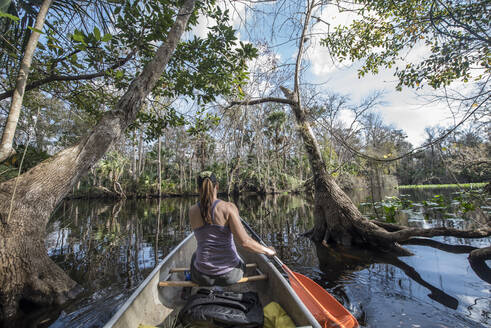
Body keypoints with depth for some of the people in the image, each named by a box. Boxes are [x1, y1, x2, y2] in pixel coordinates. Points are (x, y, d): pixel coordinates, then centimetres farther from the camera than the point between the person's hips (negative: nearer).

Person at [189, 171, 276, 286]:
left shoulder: (192, 211, -9)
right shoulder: (228, 207, -19)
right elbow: (244, 241, -23)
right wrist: (267, 251, -8)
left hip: (203, 276, 2)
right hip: (230, 274, -1)